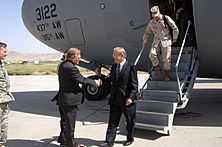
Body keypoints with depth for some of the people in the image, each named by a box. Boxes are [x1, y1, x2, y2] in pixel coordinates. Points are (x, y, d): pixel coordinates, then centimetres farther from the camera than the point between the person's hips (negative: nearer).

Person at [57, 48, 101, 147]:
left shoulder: (62, 65, 7)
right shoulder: (71, 68, -24)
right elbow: (82, 80, -15)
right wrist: (94, 82, -1)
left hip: (63, 98, 10)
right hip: (70, 101, -10)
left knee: (67, 123, 21)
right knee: (70, 125, 5)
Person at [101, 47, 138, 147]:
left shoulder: (131, 67, -10)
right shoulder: (114, 66, 9)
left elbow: (134, 85, -12)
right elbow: (110, 79, 14)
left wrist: (131, 97, -18)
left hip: (126, 100, -5)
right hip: (115, 99, 5)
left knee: (130, 121, 13)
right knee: (112, 121, 7)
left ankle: (130, 139, 31)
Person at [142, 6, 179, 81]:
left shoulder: (166, 18, -5)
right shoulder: (151, 22, 5)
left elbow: (175, 28, 1)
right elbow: (147, 33, 19)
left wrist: (174, 38, 4)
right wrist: (145, 42, 11)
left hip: (166, 40, -2)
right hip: (156, 40, 3)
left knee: (166, 58, -4)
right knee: (152, 54, -20)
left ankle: (166, 74, 14)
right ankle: (157, 68, 4)